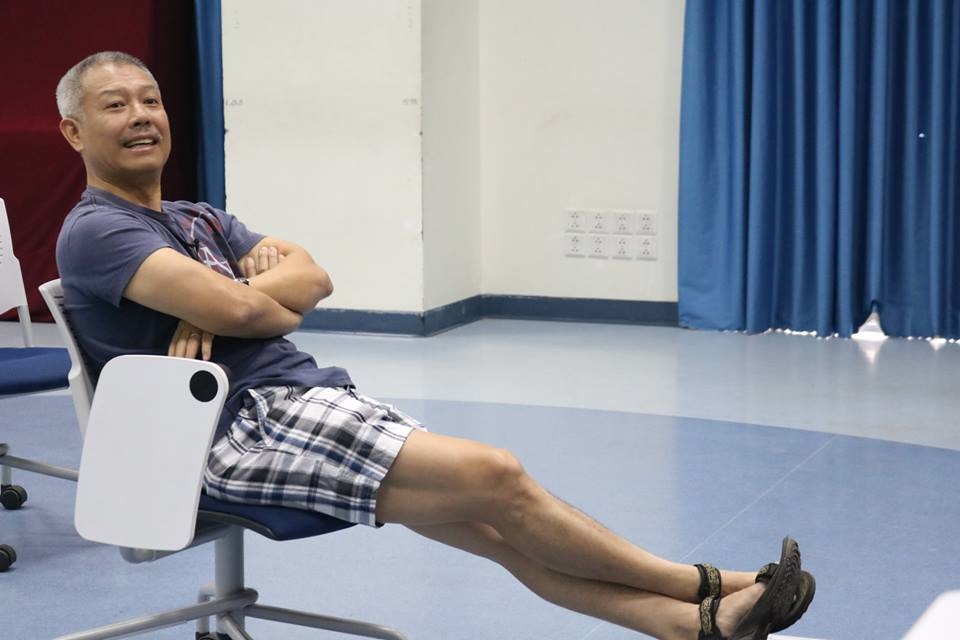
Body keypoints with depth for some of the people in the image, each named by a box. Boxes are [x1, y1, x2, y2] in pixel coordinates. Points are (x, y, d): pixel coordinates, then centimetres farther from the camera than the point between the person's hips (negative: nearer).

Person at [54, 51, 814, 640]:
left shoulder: (200, 220, 22)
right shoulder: (95, 232, -6)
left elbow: (315, 280, 8)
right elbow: (241, 309, -21)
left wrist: (221, 301, -11)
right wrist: (257, 298, 3)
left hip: (314, 399, 9)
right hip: (250, 425, -9)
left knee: (496, 525, -6)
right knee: (494, 477, -18)